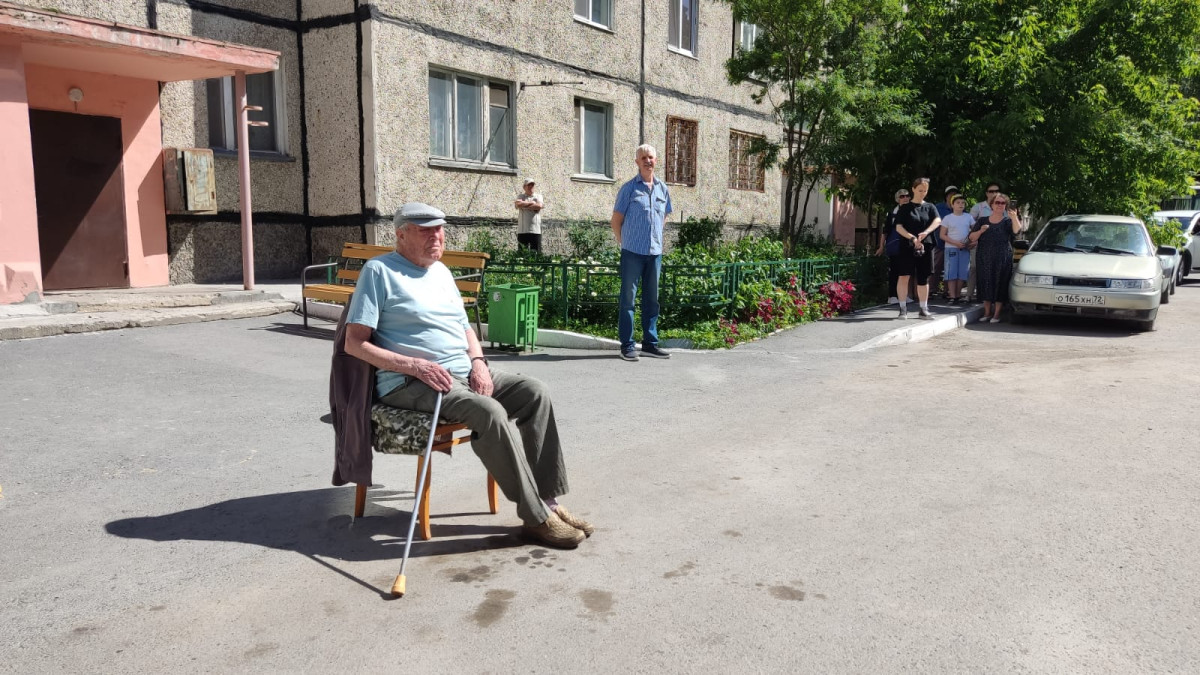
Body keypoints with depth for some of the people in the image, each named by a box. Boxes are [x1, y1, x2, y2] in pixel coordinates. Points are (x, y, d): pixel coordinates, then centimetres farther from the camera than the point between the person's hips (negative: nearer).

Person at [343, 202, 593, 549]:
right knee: (490, 412, -32)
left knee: (535, 392, -13)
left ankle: (548, 499, -11)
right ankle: (536, 516, -22)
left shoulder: (441, 272, 19)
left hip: (465, 374, 8)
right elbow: (355, 343, -9)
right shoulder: (379, 271, -3)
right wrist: (415, 365, -20)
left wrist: (478, 361, 1)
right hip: (411, 385, -8)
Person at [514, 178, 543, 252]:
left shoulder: (538, 196, 13)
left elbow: (539, 206, -8)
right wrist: (532, 203, -3)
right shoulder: (520, 196, 12)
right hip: (522, 230, 0)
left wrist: (524, 205, -4)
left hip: (536, 230, 0)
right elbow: (518, 204, -10)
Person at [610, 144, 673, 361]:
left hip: (655, 252, 5)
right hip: (633, 252, -5)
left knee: (652, 299, 10)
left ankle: (650, 343, 18)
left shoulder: (662, 188, 11)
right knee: (628, 298, -1)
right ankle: (626, 345, 3)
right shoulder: (629, 188, -3)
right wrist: (624, 243, 2)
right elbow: (616, 220, 0)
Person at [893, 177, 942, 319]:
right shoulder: (905, 207, 5)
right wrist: (912, 238, -19)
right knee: (904, 275, -11)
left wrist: (926, 232, -27)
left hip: (926, 246, 2)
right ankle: (903, 308, -5)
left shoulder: (930, 207, 10)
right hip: (907, 246, -2)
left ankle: (923, 309, 13)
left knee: (923, 278, 6)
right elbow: (899, 227, -4)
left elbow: (937, 221, -8)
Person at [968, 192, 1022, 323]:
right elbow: (972, 237, 9)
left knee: (1000, 285, -3)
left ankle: (996, 314, 2)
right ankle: (987, 312, 14)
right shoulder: (982, 221, 12)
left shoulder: (1007, 221, 5)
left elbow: (1016, 230, -16)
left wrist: (1014, 218, -34)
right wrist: (980, 231, -10)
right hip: (984, 258, 2)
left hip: (1002, 259, -2)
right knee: (985, 284, 4)